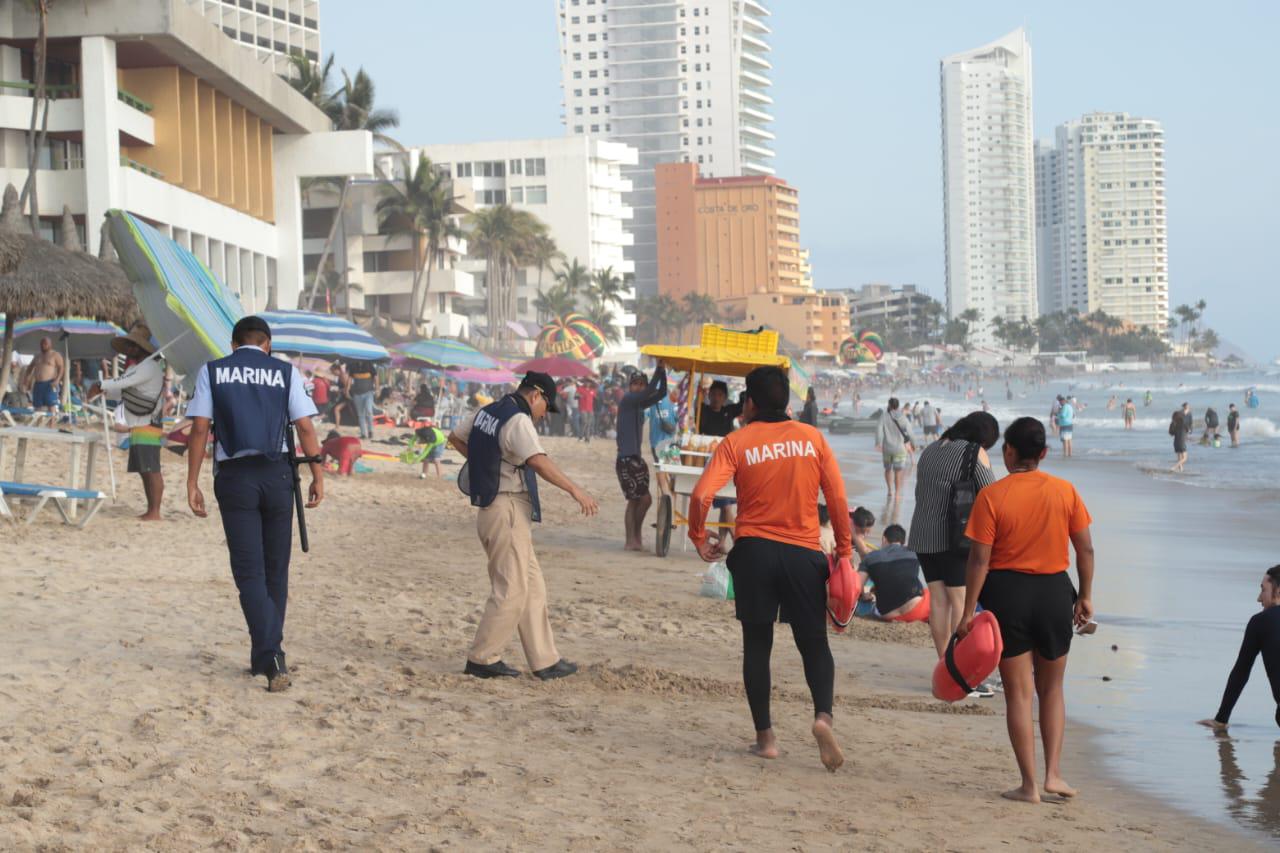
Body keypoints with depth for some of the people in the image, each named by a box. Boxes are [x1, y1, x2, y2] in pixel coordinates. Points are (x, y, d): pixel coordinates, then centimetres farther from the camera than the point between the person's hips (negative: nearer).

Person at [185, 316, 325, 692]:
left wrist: (192, 482, 0)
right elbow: (305, 427, -2)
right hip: (276, 475, 1)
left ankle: (271, 658, -17)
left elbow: (199, 428, -2)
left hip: (234, 476, -1)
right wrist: (317, 476, 3)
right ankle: (265, 657, 17)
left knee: (249, 571, -2)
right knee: (275, 569, 13)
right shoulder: (285, 372, 5)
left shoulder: (212, 371, 5)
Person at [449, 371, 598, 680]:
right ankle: (482, 659, 2)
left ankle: (545, 661, 12)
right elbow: (538, 461, -30)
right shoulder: (518, 420, -16)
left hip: (489, 509, 10)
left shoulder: (486, 412, 12)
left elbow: (455, 437, 28)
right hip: (508, 512, -10)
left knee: (532, 586, 12)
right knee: (510, 590, -4)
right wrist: (575, 490, -32)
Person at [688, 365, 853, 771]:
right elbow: (838, 498, 0)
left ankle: (765, 738, 9)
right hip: (803, 554, 1)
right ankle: (823, 715, -16)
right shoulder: (812, 438, 2)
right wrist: (844, 550, 10)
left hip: (754, 551, -1)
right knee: (814, 643, 10)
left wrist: (699, 538, 2)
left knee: (757, 645, 11)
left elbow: (701, 496, -14)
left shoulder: (737, 442, -3)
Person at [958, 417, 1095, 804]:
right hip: (1054, 591, 2)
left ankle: (1029, 784, 6)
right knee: (1051, 688, 19)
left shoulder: (992, 496, -10)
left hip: (1007, 592, -2)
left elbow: (979, 559, -12)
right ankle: (1053, 773, 12)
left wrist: (969, 612, -7)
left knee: (1018, 693, 6)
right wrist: (1085, 596, 14)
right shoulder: (1064, 491, -2)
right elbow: (1086, 549, 2)